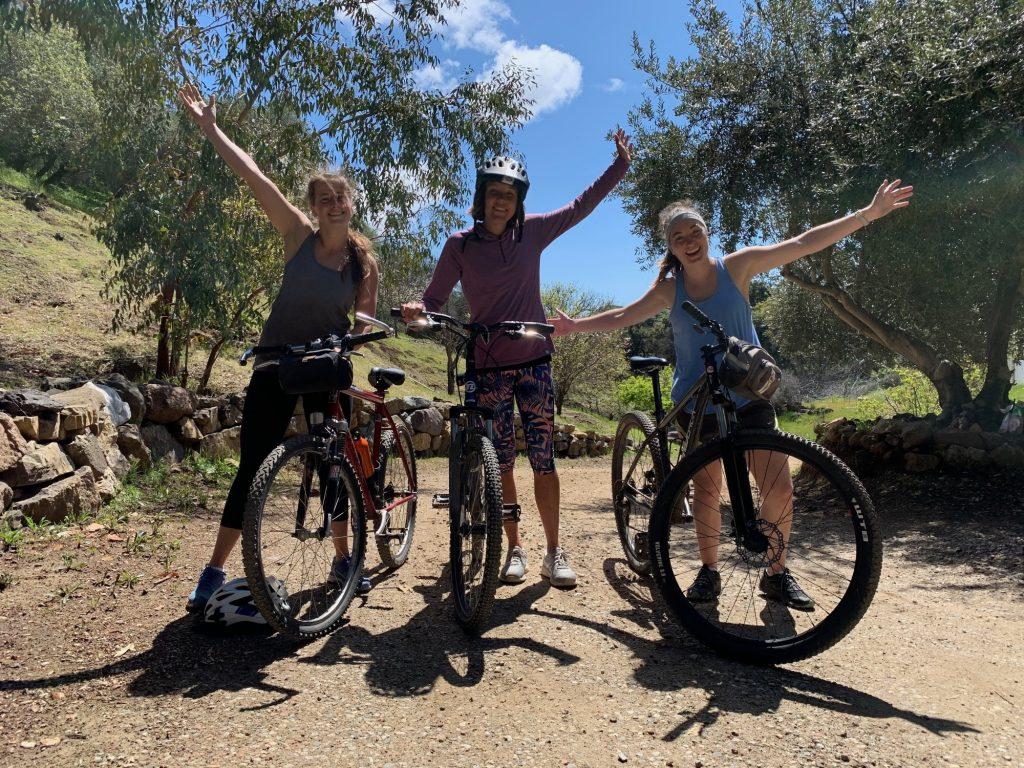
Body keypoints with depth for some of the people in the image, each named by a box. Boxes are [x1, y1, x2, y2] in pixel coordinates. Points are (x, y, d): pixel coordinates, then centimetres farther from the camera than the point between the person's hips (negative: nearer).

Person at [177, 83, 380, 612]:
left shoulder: (364, 262, 0)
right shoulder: (299, 235, -4)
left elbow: (366, 320, 7)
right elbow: (252, 175, -8)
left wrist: (364, 325, -14)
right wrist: (209, 126, -10)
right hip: (277, 364, -1)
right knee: (253, 467, -2)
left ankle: (342, 559, 24)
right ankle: (215, 570, 12)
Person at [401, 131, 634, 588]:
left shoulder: (533, 232, 3)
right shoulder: (460, 245, -1)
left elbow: (582, 205, 14)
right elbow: (435, 298, 0)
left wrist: (620, 163, 13)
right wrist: (417, 308, -22)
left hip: (533, 361, 1)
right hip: (488, 366, 0)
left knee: (543, 459, 0)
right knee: (500, 464, 5)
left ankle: (554, 552, 12)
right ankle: (515, 549, 20)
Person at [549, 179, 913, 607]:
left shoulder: (737, 266, -3)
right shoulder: (669, 288, -1)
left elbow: (805, 243, -4)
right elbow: (621, 318, 6)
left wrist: (869, 213, -6)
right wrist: (574, 326, 3)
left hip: (748, 396, 0)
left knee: (780, 487, -5)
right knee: (707, 491, 3)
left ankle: (777, 574, 17)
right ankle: (709, 572, 24)